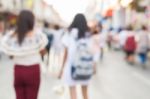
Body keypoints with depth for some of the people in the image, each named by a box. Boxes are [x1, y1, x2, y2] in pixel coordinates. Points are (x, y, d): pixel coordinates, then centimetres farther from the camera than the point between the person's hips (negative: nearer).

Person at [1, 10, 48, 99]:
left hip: (18, 70, 3)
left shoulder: (11, 37, -3)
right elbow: (43, 52, -1)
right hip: (33, 71, -3)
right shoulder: (38, 36, -11)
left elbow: (11, 55, 2)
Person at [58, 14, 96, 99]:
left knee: (73, 92, 2)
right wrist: (93, 65, 14)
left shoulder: (70, 33, -3)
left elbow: (66, 52, -4)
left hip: (72, 65, -3)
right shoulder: (88, 34, 3)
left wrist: (63, 67, 3)